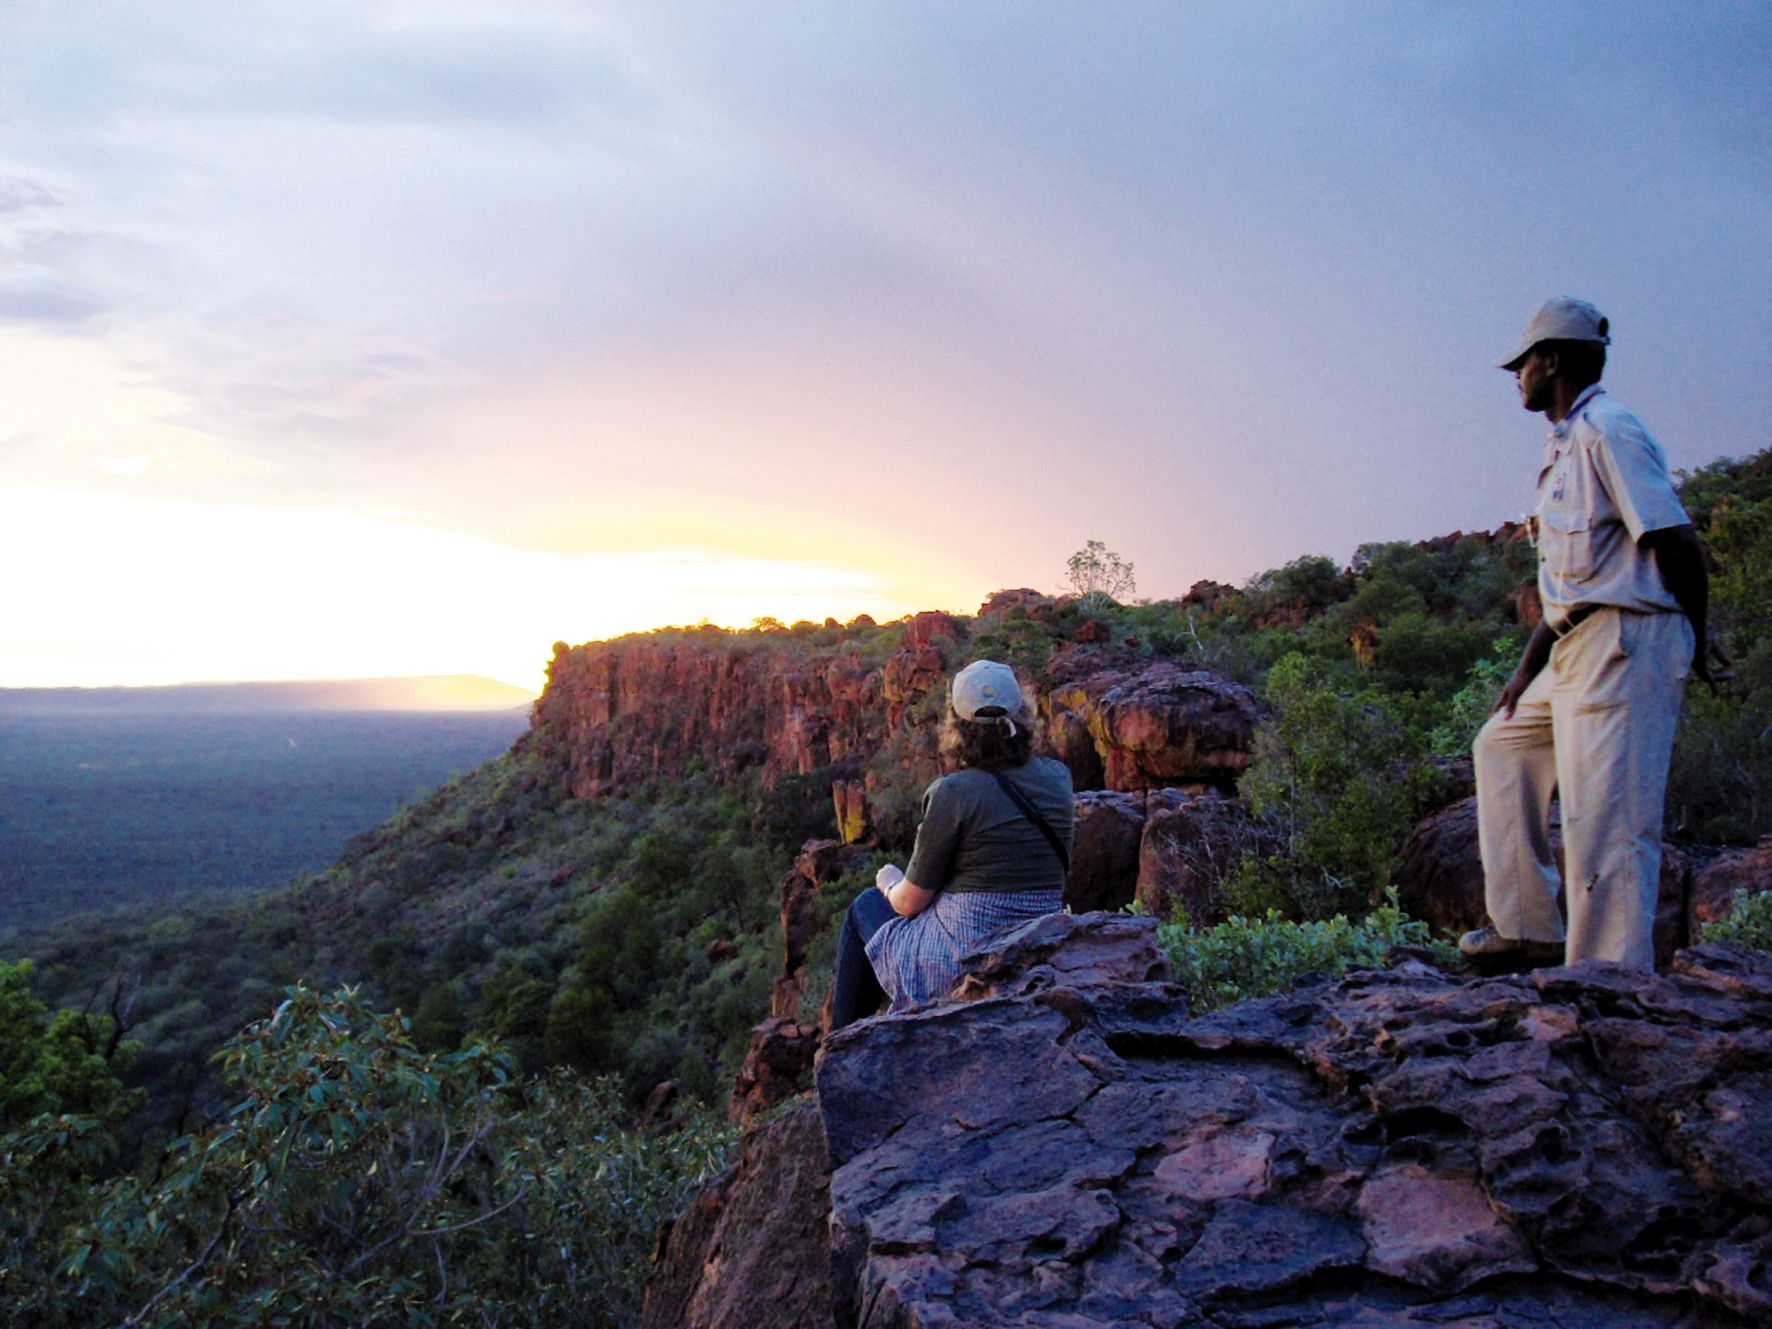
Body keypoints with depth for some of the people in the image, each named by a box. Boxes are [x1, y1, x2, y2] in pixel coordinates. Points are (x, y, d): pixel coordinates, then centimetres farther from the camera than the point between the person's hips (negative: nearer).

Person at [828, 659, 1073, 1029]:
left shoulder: (953, 793, -19)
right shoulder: (1057, 778, -3)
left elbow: (911, 902, -9)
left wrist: (889, 881, 12)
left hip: (963, 964, -6)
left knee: (866, 908, 23)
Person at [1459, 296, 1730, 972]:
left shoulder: (1608, 431, -12)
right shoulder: (1566, 443, 18)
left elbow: (1677, 543, -16)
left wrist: (1695, 640, -3)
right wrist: (1526, 670, 17)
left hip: (1625, 645, -11)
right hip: (1579, 647, 11)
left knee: (1605, 817, -10)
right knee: (1503, 746, 19)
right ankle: (1527, 925, 22)